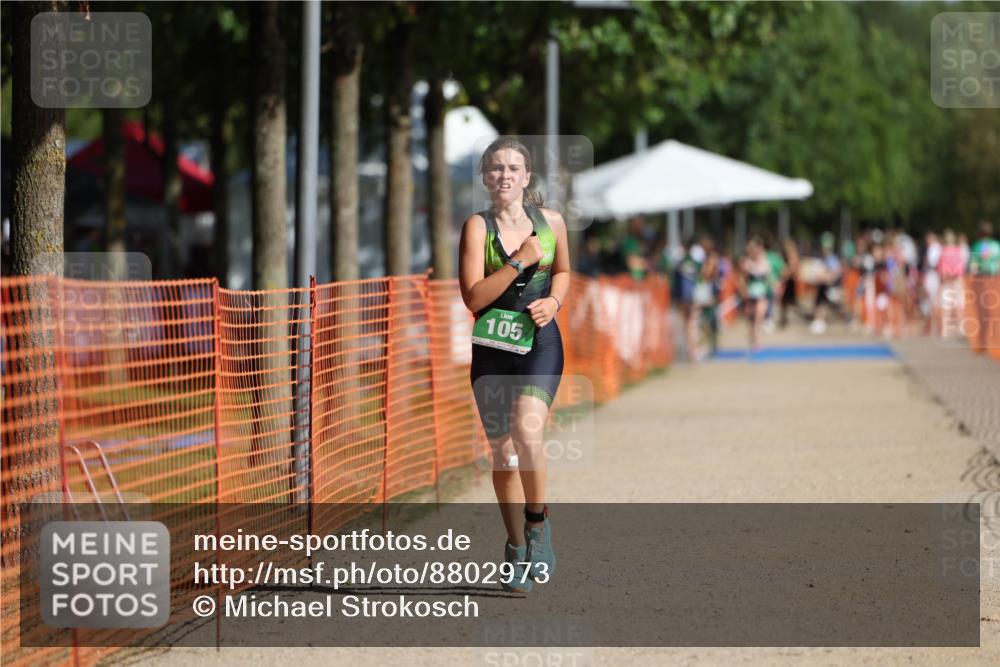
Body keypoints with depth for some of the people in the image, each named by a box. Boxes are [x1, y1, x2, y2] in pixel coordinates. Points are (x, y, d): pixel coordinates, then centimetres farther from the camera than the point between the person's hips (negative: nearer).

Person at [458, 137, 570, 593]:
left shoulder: (551, 222, 4)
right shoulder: (478, 226, -4)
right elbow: (473, 297, -13)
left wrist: (554, 300, 3)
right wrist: (519, 261, -19)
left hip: (540, 342, 0)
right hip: (492, 347, 0)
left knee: (526, 432, -24)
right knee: (502, 452, 6)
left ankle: (538, 523, -5)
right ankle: (516, 549, 20)